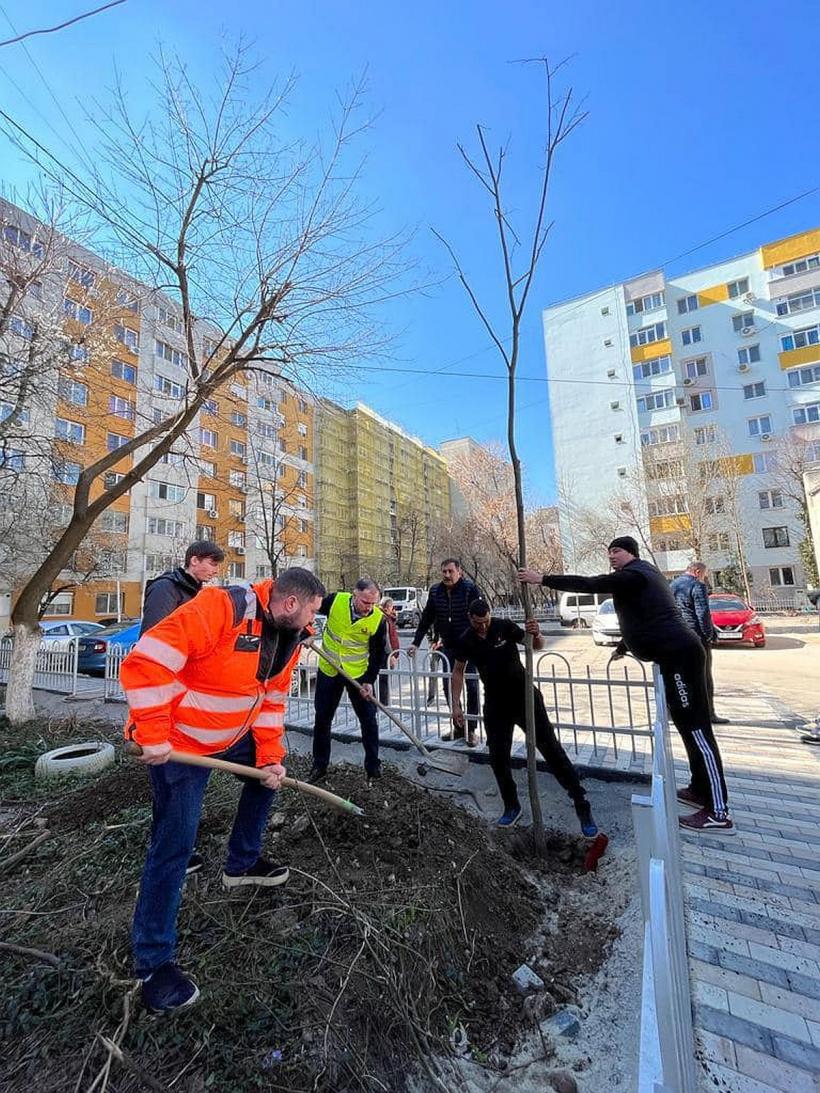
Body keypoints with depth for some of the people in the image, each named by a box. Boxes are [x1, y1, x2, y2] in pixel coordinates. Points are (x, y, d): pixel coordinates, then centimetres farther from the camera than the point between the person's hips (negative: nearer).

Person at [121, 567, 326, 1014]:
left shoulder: (288, 637, -5)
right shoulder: (219, 608, -32)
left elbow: (272, 699, 4)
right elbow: (147, 662, -32)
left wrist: (270, 755, 1)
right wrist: (153, 737, -29)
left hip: (235, 734, 8)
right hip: (179, 742, -8)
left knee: (269, 771, 20)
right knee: (174, 844, -2)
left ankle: (241, 864, 42)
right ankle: (154, 961, 20)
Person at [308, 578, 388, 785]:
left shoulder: (378, 619, -19)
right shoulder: (335, 601, -19)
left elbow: (379, 653, -8)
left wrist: (369, 680, -14)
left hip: (359, 673, -1)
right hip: (329, 671, 1)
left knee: (368, 719, 6)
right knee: (322, 719, 12)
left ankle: (373, 767, 24)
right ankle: (319, 767, 30)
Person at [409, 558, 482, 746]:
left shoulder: (470, 589, -14)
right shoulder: (435, 591, -1)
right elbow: (426, 619, 5)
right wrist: (416, 643, 4)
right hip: (448, 647, 5)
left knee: (472, 687, 2)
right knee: (449, 687, 8)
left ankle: (471, 729, 16)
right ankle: (458, 727, 24)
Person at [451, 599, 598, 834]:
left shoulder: (504, 627, -16)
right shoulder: (465, 641, -8)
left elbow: (537, 646, -8)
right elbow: (458, 671, 6)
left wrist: (536, 634, -31)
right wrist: (456, 704, 1)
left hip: (524, 697, -2)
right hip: (495, 704, 3)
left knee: (551, 749, 0)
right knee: (498, 757, 5)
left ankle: (582, 806, 12)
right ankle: (512, 806, 27)